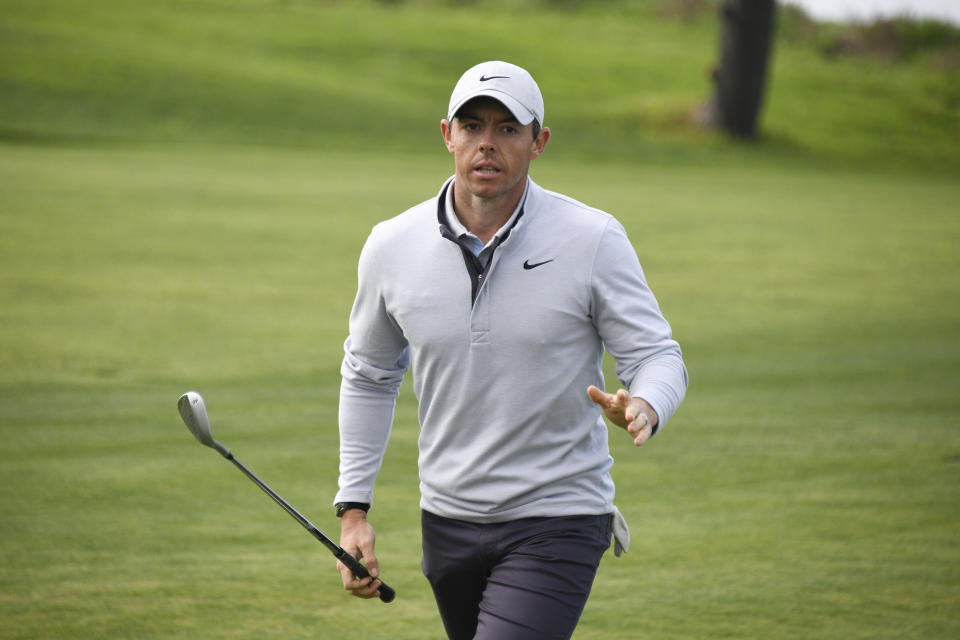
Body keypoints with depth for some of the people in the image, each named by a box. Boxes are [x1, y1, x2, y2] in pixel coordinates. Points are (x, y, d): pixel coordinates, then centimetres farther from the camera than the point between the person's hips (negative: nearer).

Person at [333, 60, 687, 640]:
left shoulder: (594, 240, -10)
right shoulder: (393, 246, -1)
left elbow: (658, 355, -6)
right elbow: (369, 376, 14)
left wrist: (643, 407, -31)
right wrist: (354, 507, 9)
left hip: (557, 521, -4)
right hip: (448, 521, 5)